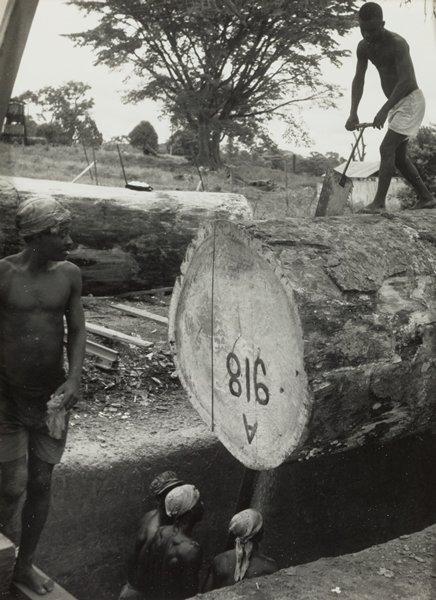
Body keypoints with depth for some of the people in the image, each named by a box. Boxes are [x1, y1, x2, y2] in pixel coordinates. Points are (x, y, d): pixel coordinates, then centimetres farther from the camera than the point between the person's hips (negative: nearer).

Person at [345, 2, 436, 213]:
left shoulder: (397, 44, -23)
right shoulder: (364, 47, 1)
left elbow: (406, 80, -30)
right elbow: (358, 80, 2)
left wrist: (384, 110, -37)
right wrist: (353, 113, -9)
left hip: (411, 101, -9)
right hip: (396, 104, 9)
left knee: (387, 148, -18)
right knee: (399, 156, 12)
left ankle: (379, 202, -19)